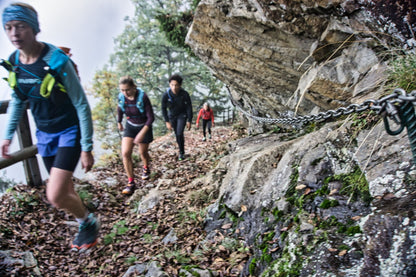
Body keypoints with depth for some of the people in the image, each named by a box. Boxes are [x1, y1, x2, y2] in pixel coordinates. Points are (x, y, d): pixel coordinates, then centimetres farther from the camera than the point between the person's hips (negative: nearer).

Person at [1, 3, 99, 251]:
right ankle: (85, 226, 42)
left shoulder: (57, 61, -20)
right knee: (66, 191, 16)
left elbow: (82, 105, -17)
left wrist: (87, 148, -17)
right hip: (45, 134, 6)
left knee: (55, 196, -16)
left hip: (70, 132, -6)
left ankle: (89, 222, 15)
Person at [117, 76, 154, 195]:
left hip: (144, 127, -3)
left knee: (143, 152, 12)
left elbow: (151, 117, -25)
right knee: (125, 153, -13)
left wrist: (142, 133, -33)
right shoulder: (121, 97, -13)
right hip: (130, 126, 3)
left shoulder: (143, 97, -27)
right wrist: (119, 122, 21)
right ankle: (131, 182, -1)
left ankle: (146, 168, 48)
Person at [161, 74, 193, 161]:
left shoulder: (185, 94, -29)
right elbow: (163, 109, -12)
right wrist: (167, 122, -13)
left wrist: (189, 121, -13)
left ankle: (182, 152, 7)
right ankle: (181, 150, 33)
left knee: (180, 133, -14)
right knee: (177, 134, 11)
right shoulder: (166, 95, -26)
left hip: (182, 115, -2)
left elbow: (189, 107, -16)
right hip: (172, 115, 2)